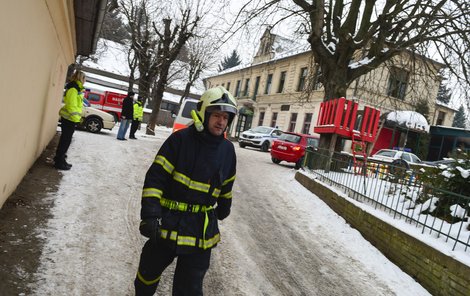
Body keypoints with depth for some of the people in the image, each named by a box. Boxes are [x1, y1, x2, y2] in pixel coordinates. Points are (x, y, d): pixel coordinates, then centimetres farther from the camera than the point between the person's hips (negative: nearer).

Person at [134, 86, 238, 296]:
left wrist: (223, 210, 26)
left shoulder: (228, 149, 2)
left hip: (202, 229, 2)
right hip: (169, 222, -1)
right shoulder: (180, 139, -11)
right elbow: (155, 178, -15)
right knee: (149, 271, 20)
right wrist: (150, 215, -22)